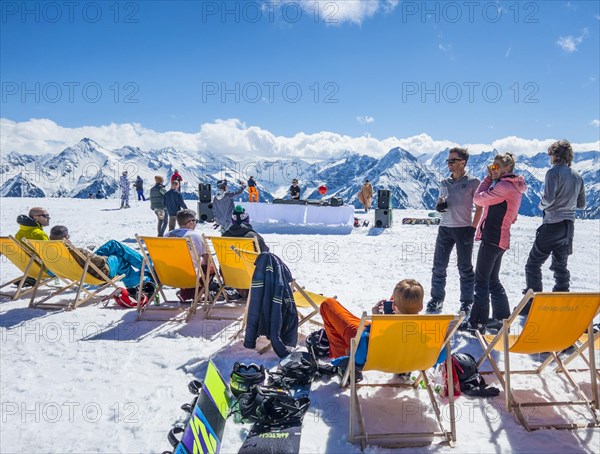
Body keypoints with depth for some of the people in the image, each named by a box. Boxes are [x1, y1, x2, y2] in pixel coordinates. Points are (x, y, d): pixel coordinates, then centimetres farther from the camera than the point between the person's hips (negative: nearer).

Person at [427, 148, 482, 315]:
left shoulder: (472, 182, -2)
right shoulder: (444, 183, 11)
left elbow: (480, 207, -1)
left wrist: (473, 227, -7)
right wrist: (439, 206, -4)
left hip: (464, 229, -4)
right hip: (445, 228, 4)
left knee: (465, 267, 5)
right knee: (439, 266, 6)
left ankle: (467, 302, 17)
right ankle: (437, 298, 19)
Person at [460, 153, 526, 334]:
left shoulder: (504, 186, -16)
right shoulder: (514, 186, 16)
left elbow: (478, 199, -11)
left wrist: (489, 178, -2)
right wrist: (492, 179, 10)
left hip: (492, 238, -10)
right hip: (500, 239, 10)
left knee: (481, 280, -4)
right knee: (493, 280, 18)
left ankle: (477, 322, 1)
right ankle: (502, 317, 26)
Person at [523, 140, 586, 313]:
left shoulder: (554, 172, -12)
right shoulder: (577, 176, 10)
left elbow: (548, 199, -21)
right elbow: (581, 204, 14)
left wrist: (541, 205, -1)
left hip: (552, 224, -7)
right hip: (568, 225, 7)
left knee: (533, 264, 0)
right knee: (560, 266, 15)